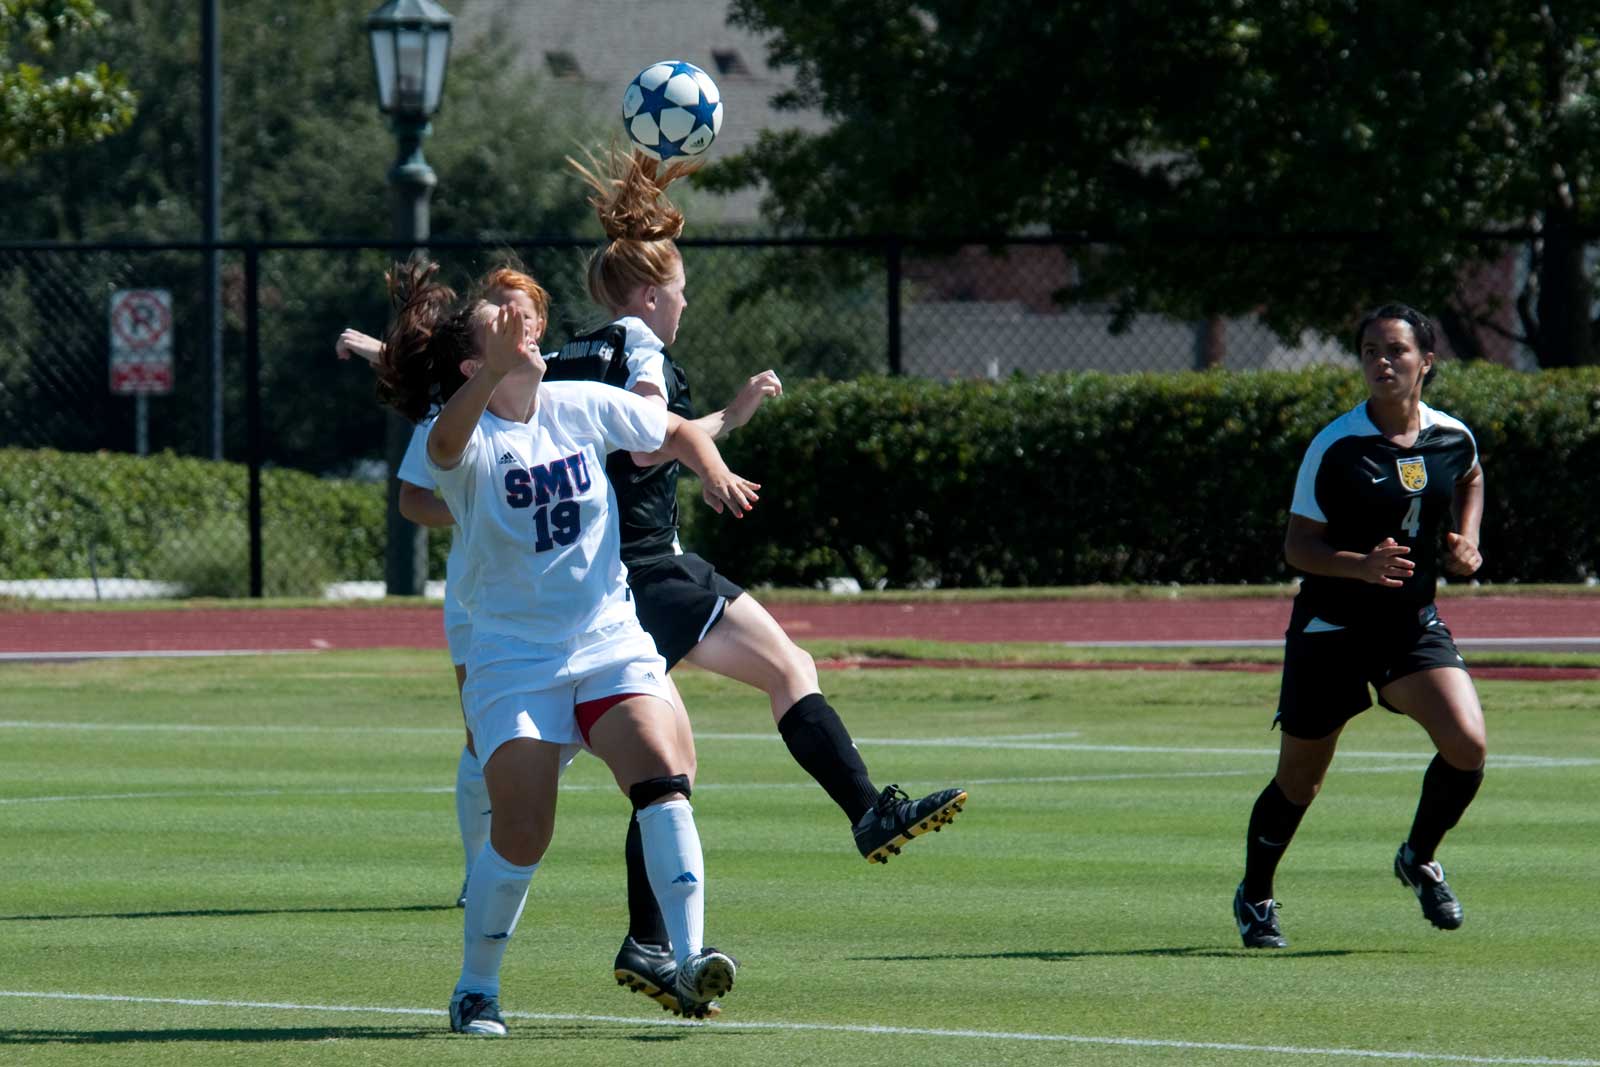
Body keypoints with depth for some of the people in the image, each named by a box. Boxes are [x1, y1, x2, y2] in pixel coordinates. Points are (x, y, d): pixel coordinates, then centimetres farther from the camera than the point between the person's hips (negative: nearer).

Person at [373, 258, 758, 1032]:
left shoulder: (582, 407, 4)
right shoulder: (467, 436, -11)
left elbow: (676, 432, 18)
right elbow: (446, 443, -37)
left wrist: (713, 471, -4)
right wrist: (496, 372, -55)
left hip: (611, 643, 3)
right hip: (514, 662, -3)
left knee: (663, 777, -21)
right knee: (521, 837, -10)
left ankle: (690, 960, -23)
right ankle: (476, 989, 12)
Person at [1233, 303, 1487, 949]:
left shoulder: (1453, 437, -2)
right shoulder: (1335, 447, -15)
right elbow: (1298, 545, -12)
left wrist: (1466, 543, 7)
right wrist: (1361, 565, -29)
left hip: (1413, 623, 3)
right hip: (1331, 627, -3)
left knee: (1466, 744, -18)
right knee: (1299, 779, 8)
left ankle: (1419, 859, 10)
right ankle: (1254, 896, 33)